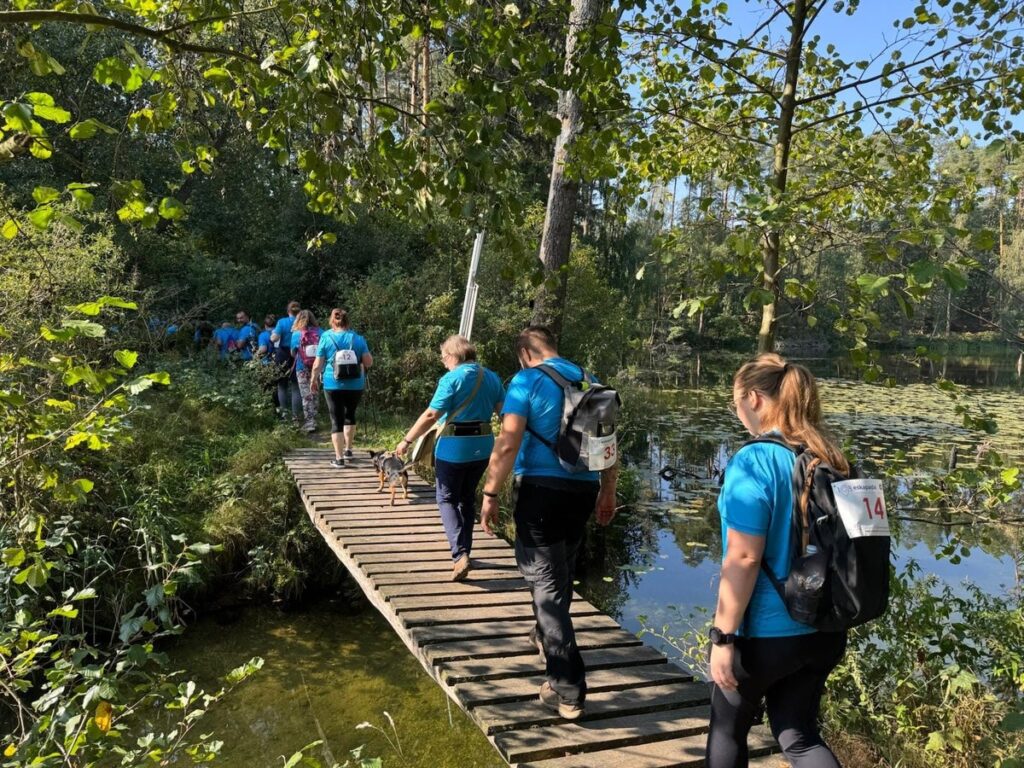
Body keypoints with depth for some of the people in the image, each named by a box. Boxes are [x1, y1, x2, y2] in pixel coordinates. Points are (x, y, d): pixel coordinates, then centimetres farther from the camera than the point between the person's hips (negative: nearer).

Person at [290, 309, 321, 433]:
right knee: (314, 395, 12)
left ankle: (310, 422, 2)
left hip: (302, 369, -2)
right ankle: (313, 420, 19)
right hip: (316, 368, 2)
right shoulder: (319, 333, -4)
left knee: (306, 396, 3)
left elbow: (293, 353, 2)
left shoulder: (296, 334, -6)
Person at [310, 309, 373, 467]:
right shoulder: (358, 338, -1)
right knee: (350, 414, 23)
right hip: (355, 385, 2)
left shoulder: (326, 338, -4)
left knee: (336, 420, 4)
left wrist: (313, 380, 14)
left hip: (333, 385, -2)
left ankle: (339, 458, 0)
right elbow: (369, 362, -1)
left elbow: (318, 365, -2)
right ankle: (348, 450, 32)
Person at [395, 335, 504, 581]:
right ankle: (463, 551, 27)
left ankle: (460, 554, -11)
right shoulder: (492, 378, 6)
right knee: (467, 499, 19)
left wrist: (407, 440, -11)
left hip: (454, 448, -6)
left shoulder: (452, 379, -13)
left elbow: (431, 415, -17)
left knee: (447, 500, 5)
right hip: (482, 447, 6)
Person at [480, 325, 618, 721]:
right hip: (584, 491, 6)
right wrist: (608, 492, 22)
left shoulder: (526, 381, -8)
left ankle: (568, 691, -1)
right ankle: (547, 635, 48)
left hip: (541, 491, -6)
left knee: (546, 582, -1)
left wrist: (490, 494, -9)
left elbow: (507, 444, -16)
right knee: (561, 571, 25)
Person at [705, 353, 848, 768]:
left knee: (728, 729, 18)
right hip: (825, 629, 6)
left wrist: (723, 635, -16)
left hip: (766, 632, -6)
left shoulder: (753, 461, -20)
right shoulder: (831, 460, 2)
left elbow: (743, 558, -23)